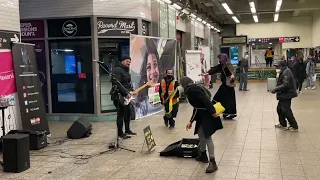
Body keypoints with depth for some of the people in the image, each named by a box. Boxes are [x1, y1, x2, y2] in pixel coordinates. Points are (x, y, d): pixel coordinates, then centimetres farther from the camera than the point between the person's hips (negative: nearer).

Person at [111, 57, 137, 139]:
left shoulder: (127, 72, 19)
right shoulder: (118, 70, -13)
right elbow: (117, 84, -23)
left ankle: (127, 130, 28)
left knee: (128, 113, 15)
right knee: (121, 114, -6)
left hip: (126, 96, 10)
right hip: (118, 96, -10)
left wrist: (132, 91, 7)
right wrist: (126, 93, -24)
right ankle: (120, 133, 1)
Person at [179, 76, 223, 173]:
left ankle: (213, 162, -10)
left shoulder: (192, 89, -14)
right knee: (200, 134, 19)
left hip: (208, 114, -10)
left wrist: (213, 112, -25)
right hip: (202, 114, 10)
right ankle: (203, 155, 35)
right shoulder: (191, 90, 17)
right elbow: (197, 107, 22)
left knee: (207, 137, -10)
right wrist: (191, 121, 25)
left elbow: (205, 100, -24)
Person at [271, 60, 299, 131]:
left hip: (287, 95, -11)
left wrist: (276, 89, -23)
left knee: (286, 110, -8)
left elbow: (285, 85, -27)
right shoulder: (283, 71, 13)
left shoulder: (286, 72, -20)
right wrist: (276, 89, 8)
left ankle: (294, 126, -1)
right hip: (284, 94, 11)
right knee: (279, 109, 17)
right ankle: (283, 124, 30)